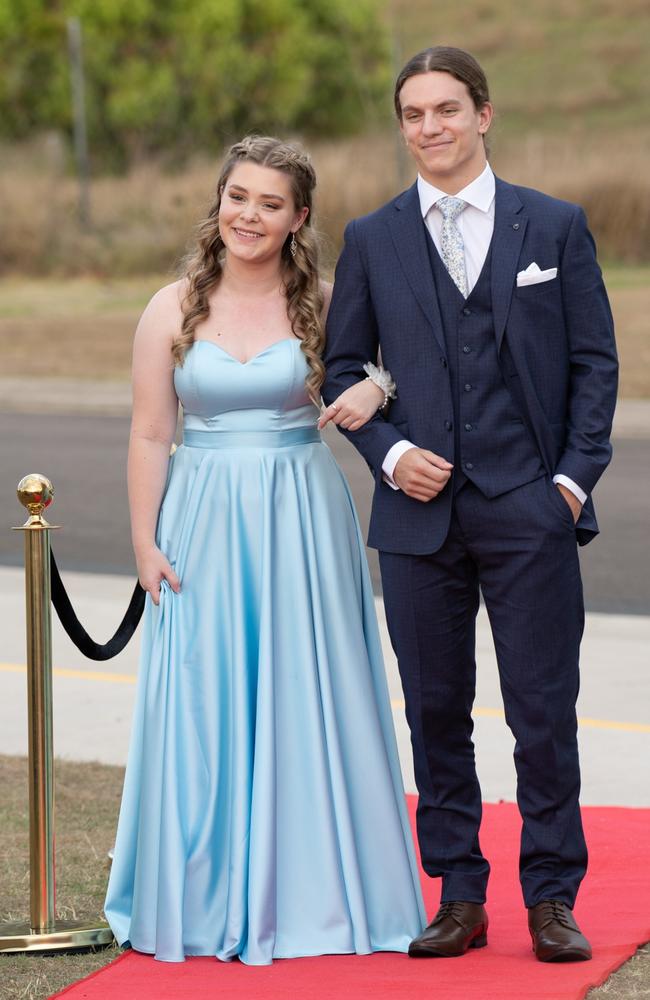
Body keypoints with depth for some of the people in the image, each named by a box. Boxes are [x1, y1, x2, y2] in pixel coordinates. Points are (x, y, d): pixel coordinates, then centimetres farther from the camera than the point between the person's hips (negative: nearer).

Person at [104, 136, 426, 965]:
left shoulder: (324, 306, 1)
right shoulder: (172, 311, 1)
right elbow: (150, 436, 3)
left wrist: (375, 390, -15)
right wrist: (145, 544, -2)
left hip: (301, 523, 0)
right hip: (203, 524, 0)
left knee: (305, 703, 2)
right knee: (202, 708, 2)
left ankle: (307, 891, 13)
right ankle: (204, 897, 13)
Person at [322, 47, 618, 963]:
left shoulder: (557, 226, 5)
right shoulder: (372, 240, 8)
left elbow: (595, 362, 5)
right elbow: (342, 366, 11)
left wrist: (576, 476, -5)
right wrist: (389, 452, -5)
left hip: (530, 509, -2)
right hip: (422, 510, 2)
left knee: (545, 710, -1)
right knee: (436, 709, 6)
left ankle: (552, 899, 9)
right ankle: (459, 897, 15)